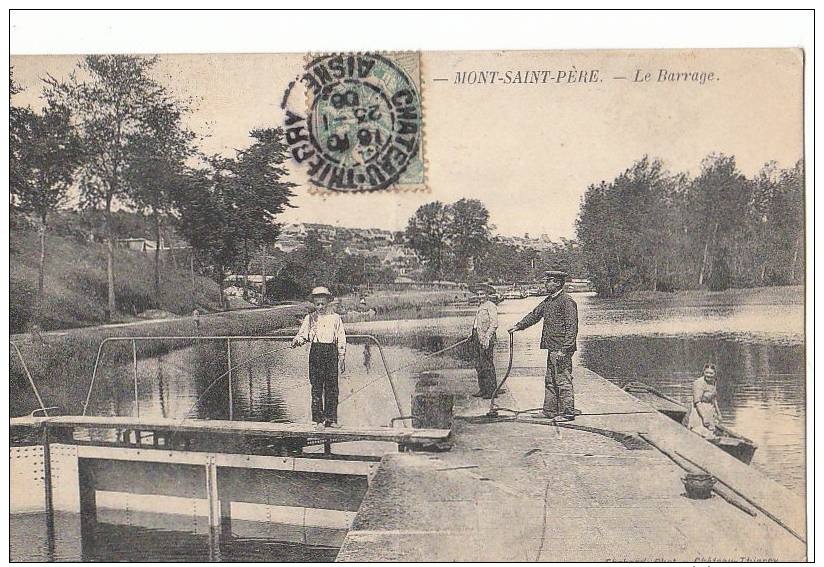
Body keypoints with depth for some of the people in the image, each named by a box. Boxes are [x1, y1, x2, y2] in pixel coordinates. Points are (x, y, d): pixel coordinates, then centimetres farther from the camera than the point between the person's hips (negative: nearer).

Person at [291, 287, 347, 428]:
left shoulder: (335, 318, 11)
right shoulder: (310, 318, 11)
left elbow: (341, 339, 10)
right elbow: (302, 334, 8)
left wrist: (342, 357, 5)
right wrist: (297, 341, -15)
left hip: (331, 352, 0)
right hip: (316, 351, 0)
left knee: (332, 387, -1)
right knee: (316, 387, -1)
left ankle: (331, 419, 6)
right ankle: (318, 419, 4)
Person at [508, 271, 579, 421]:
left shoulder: (567, 302, -14)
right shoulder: (548, 301, 14)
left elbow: (572, 328, -18)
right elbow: (535, 315, 23)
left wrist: (564, 350, -21)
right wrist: (519, 326, 13)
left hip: (562, 349, -10)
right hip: (552, 348, 10)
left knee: (563, 381, -2)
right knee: (550, 380, 15)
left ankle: (568, 412, 7)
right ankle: (550, 411, 24)